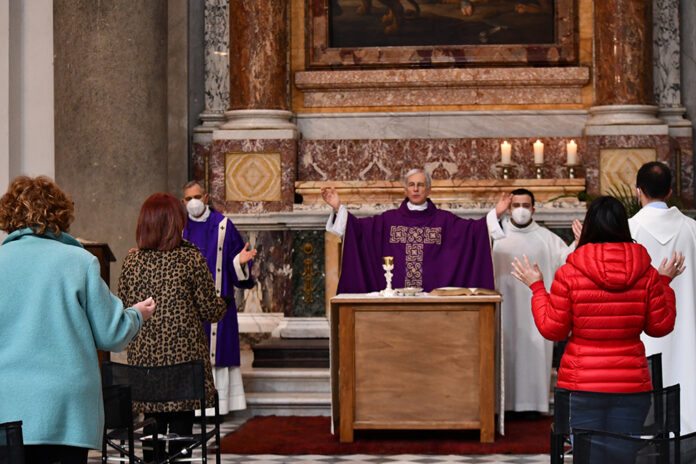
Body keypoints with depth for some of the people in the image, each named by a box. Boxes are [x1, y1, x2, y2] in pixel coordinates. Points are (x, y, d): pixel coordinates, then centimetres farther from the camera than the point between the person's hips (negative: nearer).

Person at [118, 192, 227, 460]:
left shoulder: (132, 262, 3)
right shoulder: (191, 259, -7)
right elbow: (211, 310, -4)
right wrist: (222, 304, 18)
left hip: (144, 357, 4)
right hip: (184, 356, -4)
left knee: (152, 426, 12)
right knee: (181, 424, 2)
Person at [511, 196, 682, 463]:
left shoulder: (568, 274, -9)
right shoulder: (646, 274, -2)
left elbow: (552, 329, -3)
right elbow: (660, 326, 7)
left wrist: (537, 288, 9)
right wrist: (665, 283, 19)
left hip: (582, 385, -2)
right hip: (632, 384, 2)